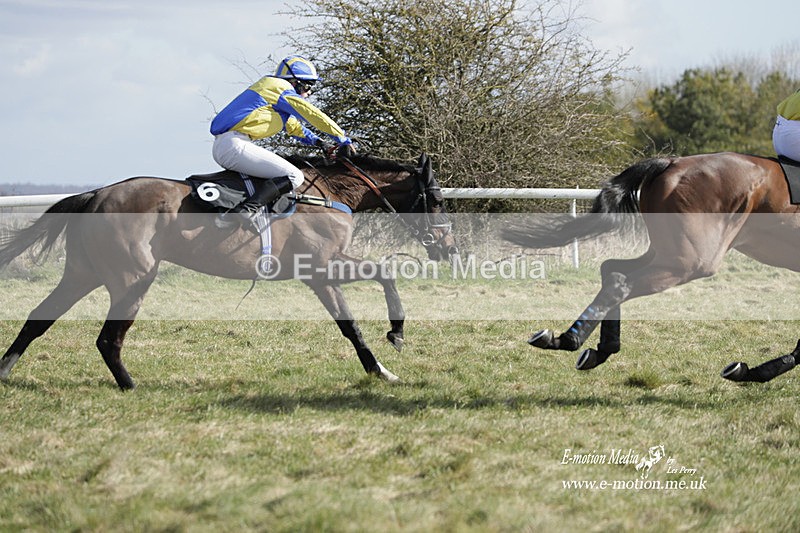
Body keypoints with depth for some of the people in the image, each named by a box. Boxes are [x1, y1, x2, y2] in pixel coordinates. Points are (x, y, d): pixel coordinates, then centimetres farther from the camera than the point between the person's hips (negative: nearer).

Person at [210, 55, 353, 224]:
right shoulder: (281, 89, -1)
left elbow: (293, 126, 38)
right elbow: (314, 115, 0)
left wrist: (318, 142, 28)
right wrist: (343, 140, 8)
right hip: (234, 145, -10)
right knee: (294, 177, -13)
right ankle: (244, 210, -29)